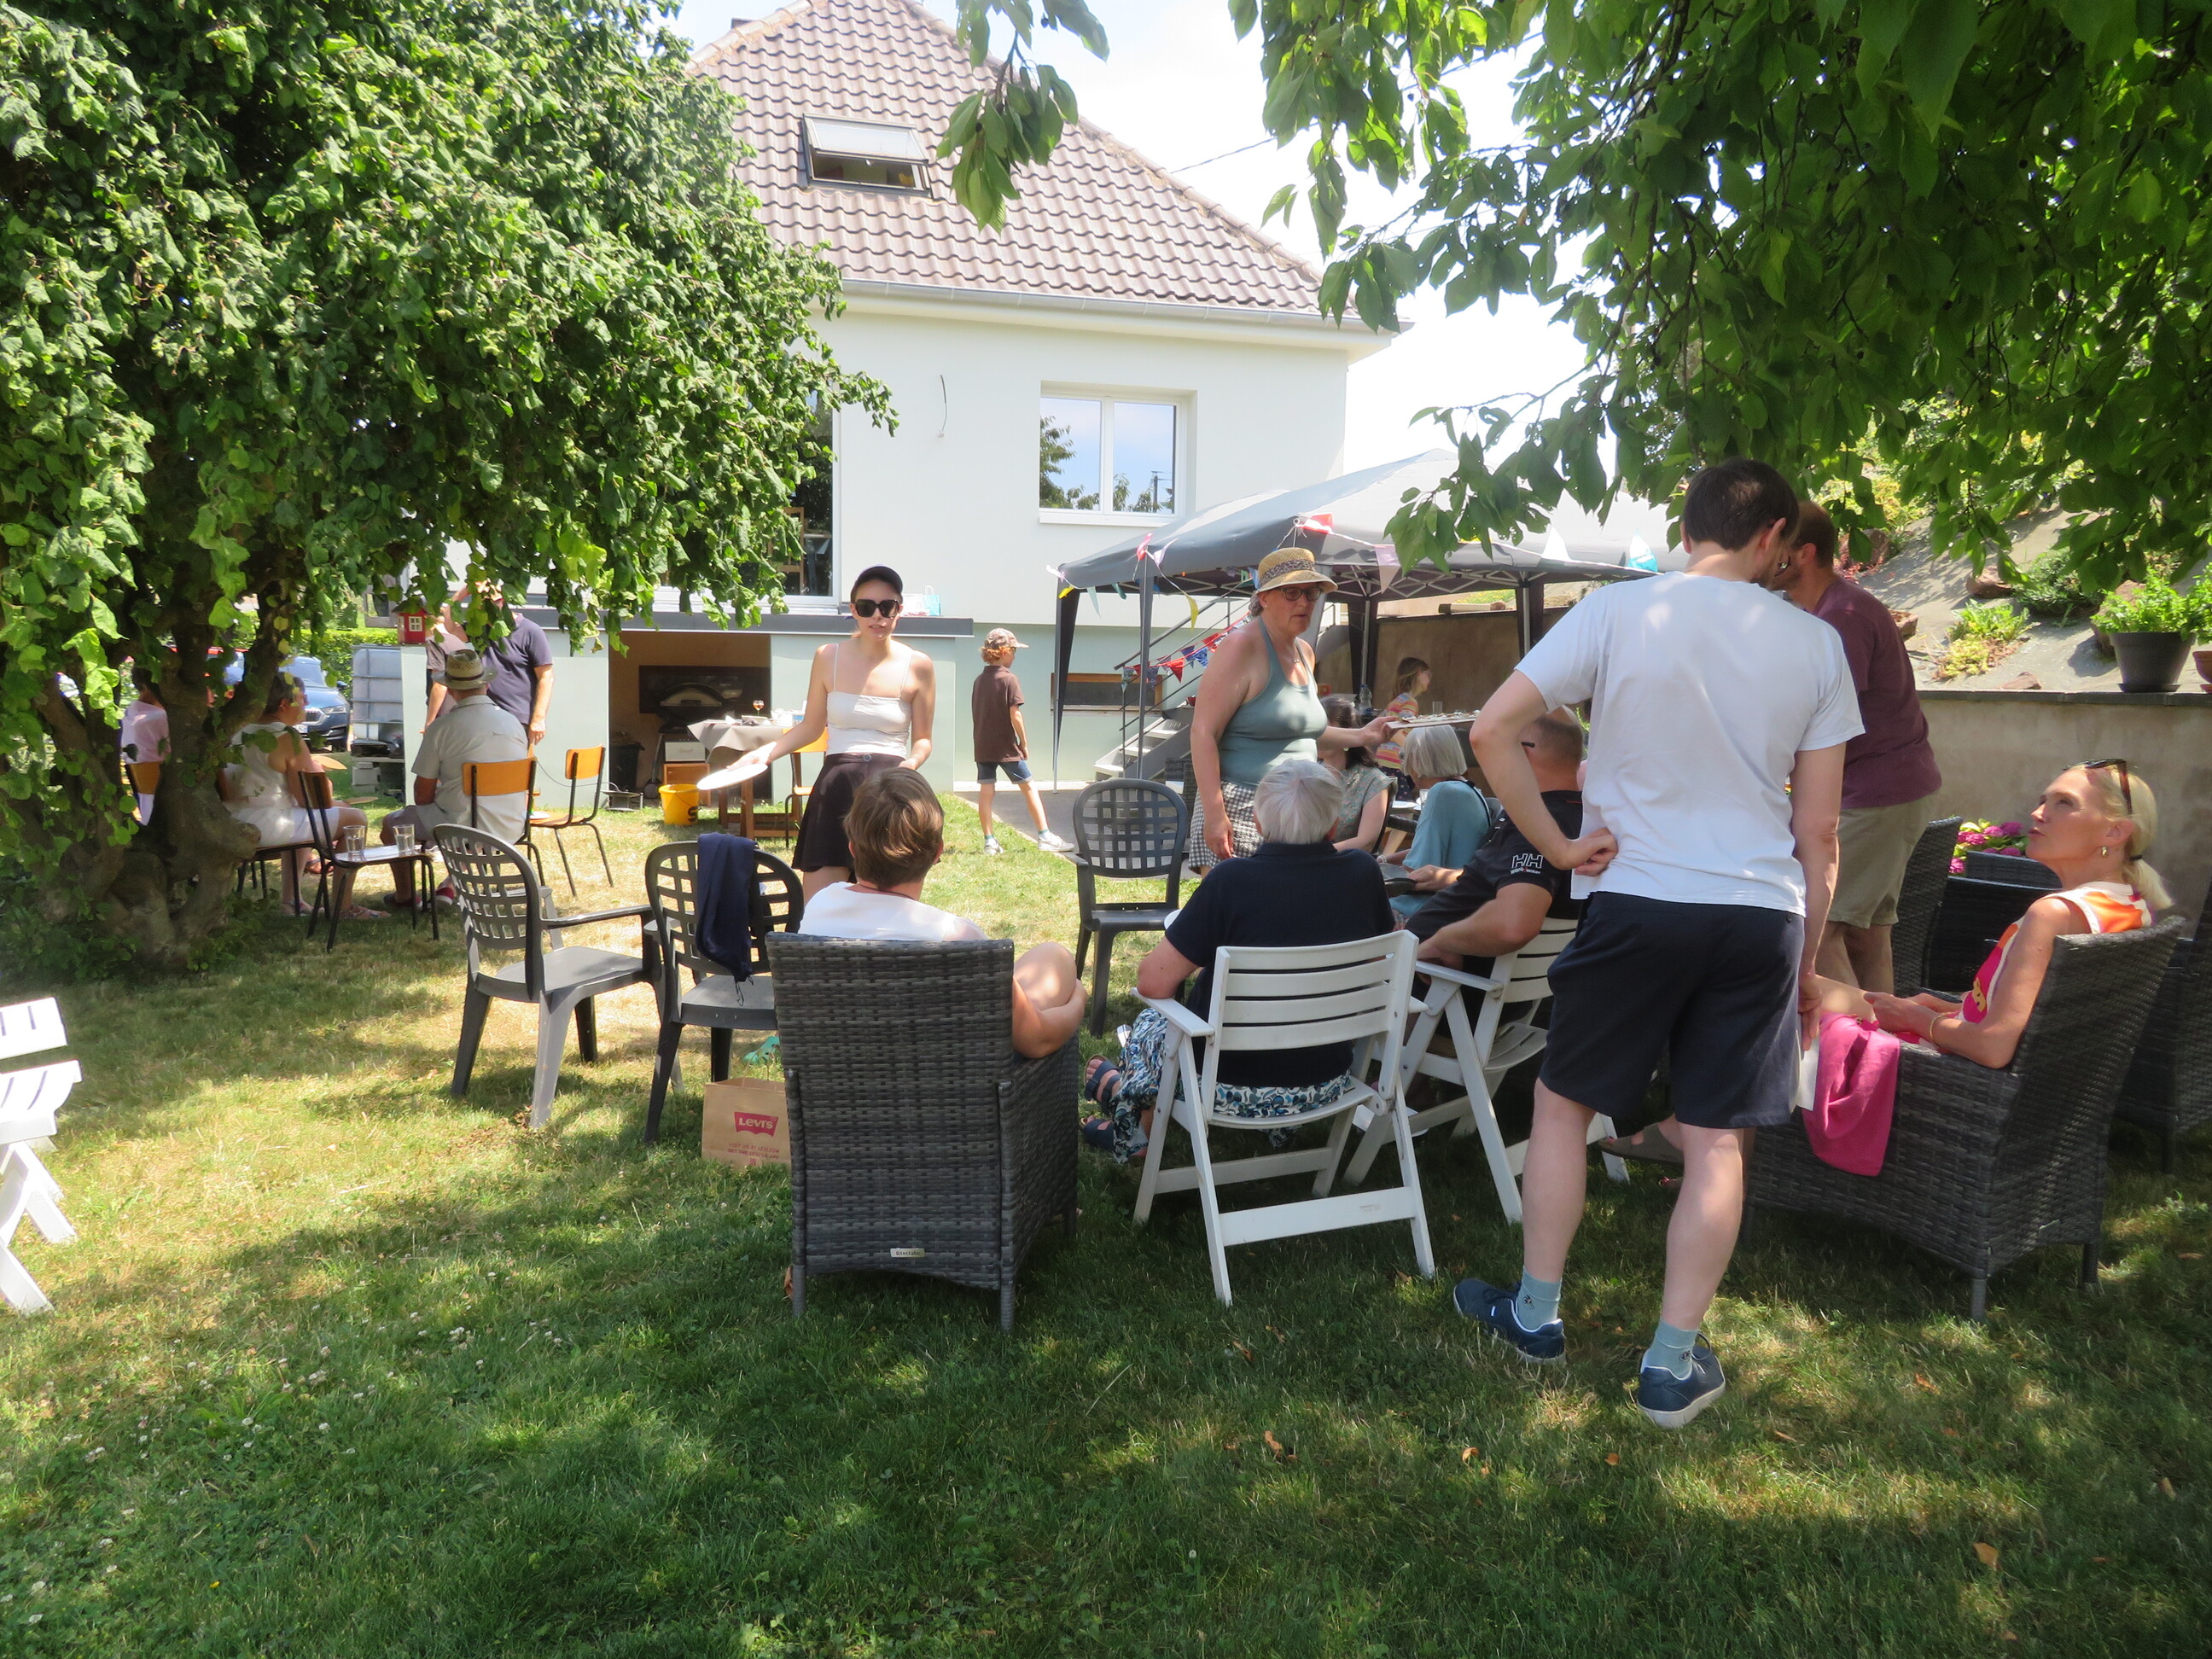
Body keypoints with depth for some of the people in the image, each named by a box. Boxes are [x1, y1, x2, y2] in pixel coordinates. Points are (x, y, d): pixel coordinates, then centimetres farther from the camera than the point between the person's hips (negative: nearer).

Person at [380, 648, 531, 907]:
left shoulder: (442, 727, -12)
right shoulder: (515, 724, 2)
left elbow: (423, 794, -6)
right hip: (511, 830, 5)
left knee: (391, 823, 22)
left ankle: (404, 896, 38)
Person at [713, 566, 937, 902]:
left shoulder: (918, 666, 2)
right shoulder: (829, 657, 6)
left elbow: (922, 739, 9)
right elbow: (811, 727, 15)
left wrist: (912, 762, -13)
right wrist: (766, 753, 1)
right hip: (836, 790, 1)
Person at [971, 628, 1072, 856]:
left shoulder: (978, 681, 9)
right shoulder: (1009, 679, -12)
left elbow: (975, 714, 12)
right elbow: (1015, 715, -15)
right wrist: (1024, 743, -5)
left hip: (983, 746, 6)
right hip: (1006, 747, -6)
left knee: (985, 791, 5)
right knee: (1029, 788, 4)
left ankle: (989, 841, 4)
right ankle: (1045, 837, 7)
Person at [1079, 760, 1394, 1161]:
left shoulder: (1231, 880, -22)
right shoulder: (1365, 875, -10)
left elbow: (1152, 984, -18)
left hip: (1234, 1091, -4)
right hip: (1326, 1086, 4)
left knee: (1151, 1022, 27)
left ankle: (1132, 1134, 51)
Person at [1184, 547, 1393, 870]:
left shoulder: (1304, 652, 15)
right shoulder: (1242, 646, -10)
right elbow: (1203, 732, -17)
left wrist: (1359, 737, 19)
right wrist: (1214, 813, -24)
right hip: (1241, 811, -8)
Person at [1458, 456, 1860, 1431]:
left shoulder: (1616, 612, -3)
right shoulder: (1814, 644, 4)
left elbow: (1492, 730, -13)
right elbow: (1817, 833, 6)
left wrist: (1555, 845, -4)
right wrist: (1806, 965, 15)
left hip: (1638, 902, -2)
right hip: (1762, 914, 2)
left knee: (1562, 1100, 15)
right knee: (1717, 1141, 9)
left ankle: (1536, 1314, 26)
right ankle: (1674, 1364, 19)